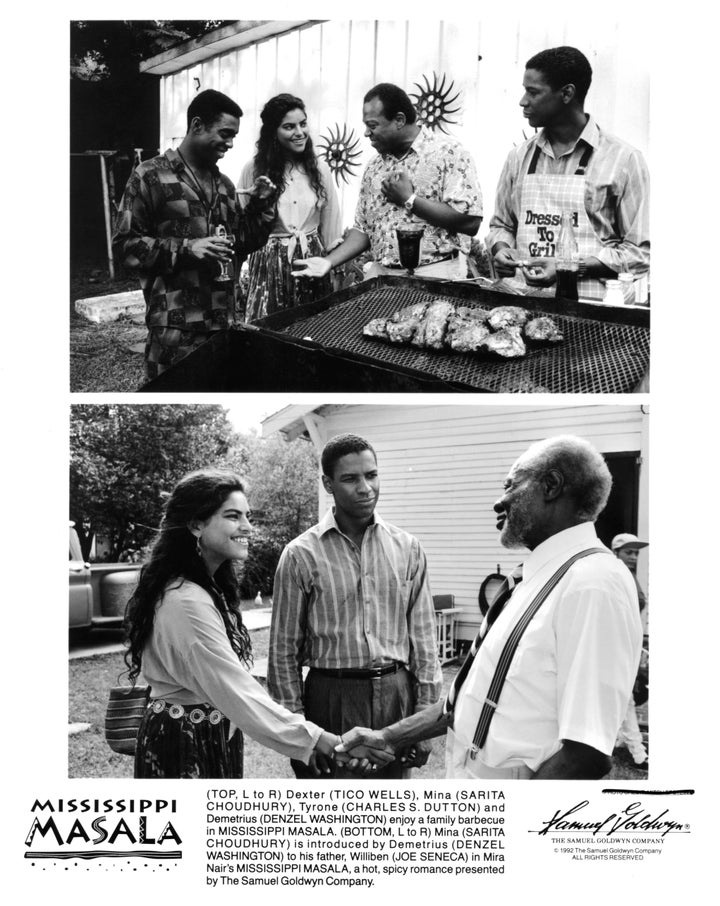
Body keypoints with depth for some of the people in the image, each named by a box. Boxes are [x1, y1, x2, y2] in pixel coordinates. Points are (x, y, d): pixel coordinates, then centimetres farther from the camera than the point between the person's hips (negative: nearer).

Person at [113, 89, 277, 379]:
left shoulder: (224, 184, 16)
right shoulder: (151, 175, -3)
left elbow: (239, 245, 18)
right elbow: (125, 243, -7)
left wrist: (259, 205, 5)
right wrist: (185, 248, -18)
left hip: (224, 319, 6)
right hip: (175, 326, -6)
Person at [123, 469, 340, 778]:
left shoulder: (209, 587, 9)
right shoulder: (186, 602, -24)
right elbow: (236, 692, -27)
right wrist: (325, 742, -28)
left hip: (213, 739, 9)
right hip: (185, 746, -9)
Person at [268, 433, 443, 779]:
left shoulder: (407, 549, 4)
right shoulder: (301, 555, -4)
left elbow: (422, 640, 7)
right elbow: (284, 651, -1)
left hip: (397, 695, 3)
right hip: (332, 698, -2)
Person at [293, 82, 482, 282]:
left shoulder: (449, 153, -5)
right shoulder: (374, 168, 14)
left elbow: (470, 222, -14)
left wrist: (409, 200, -11)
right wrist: (329, 261, 3)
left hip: (433, 274, -5)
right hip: (381, 274, 5)